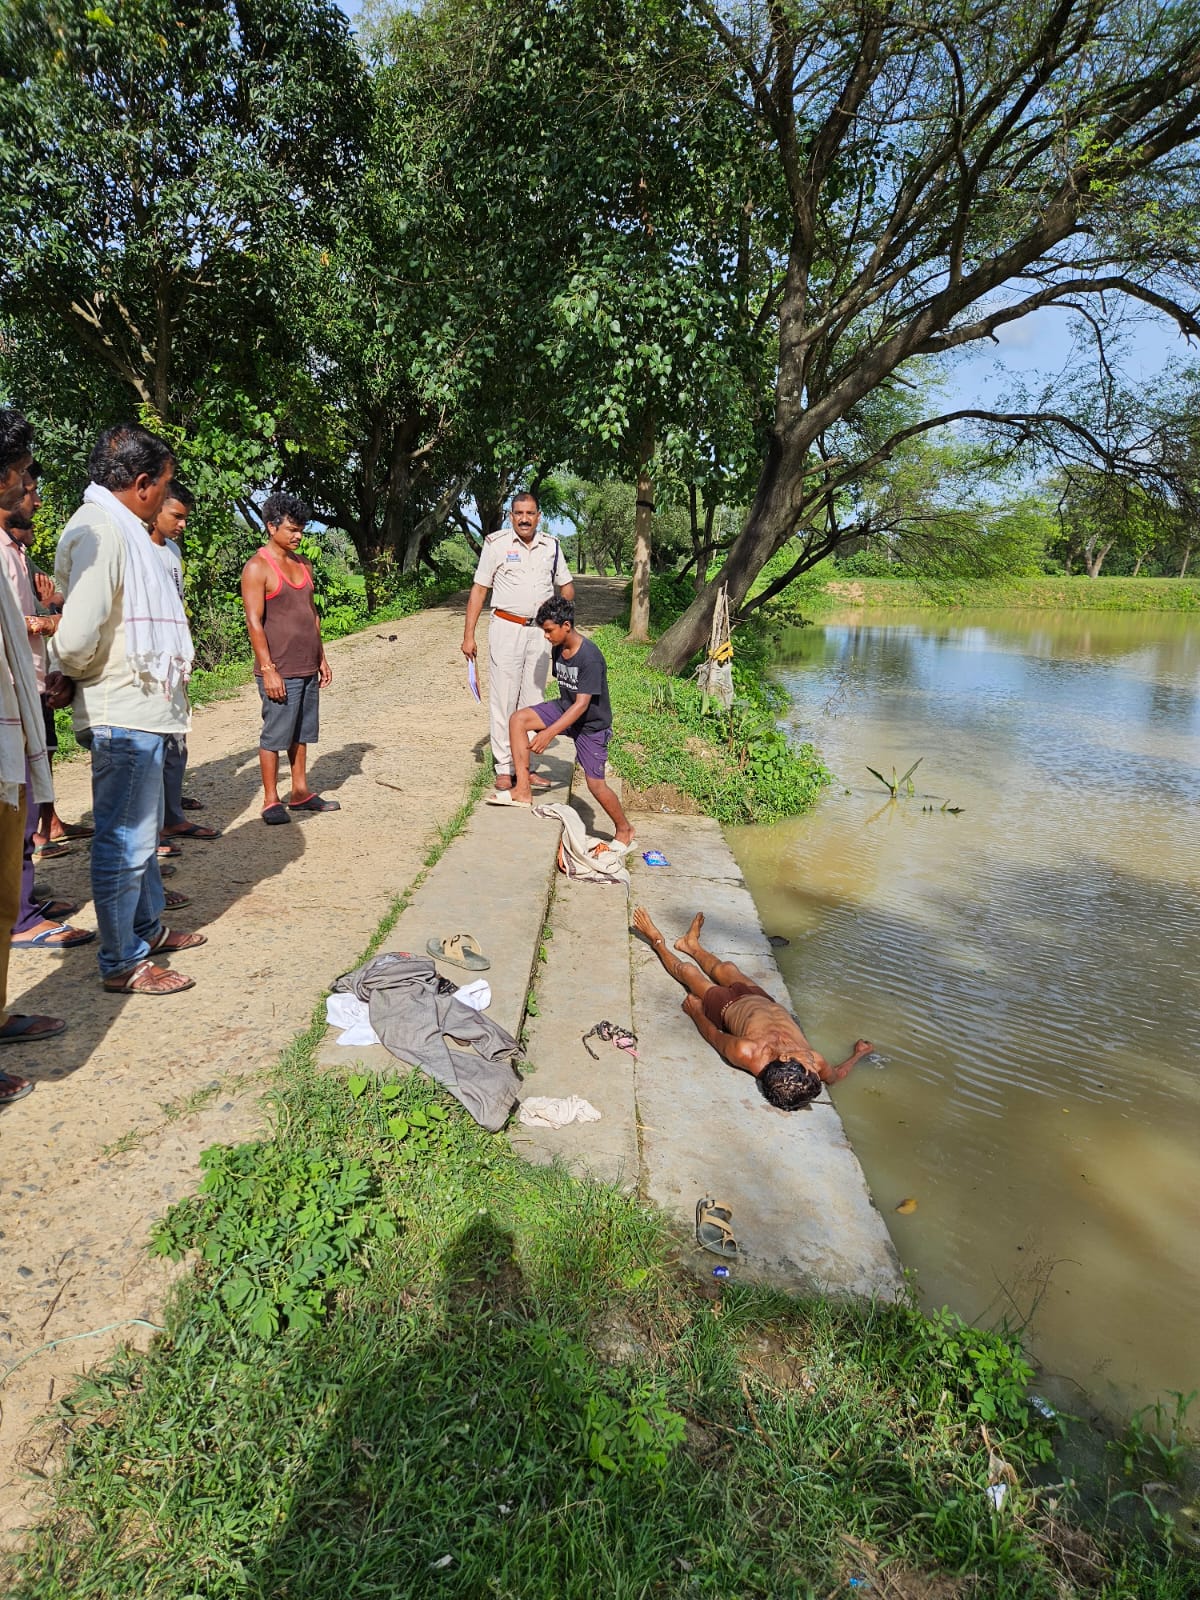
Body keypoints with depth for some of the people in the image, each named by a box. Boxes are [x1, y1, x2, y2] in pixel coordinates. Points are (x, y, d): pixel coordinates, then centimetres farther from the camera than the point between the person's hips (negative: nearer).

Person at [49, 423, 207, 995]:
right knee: (125, 841, 1)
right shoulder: (100, 530, -18)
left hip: (140, 711, 10)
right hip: (123, 715, -10)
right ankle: (122, 964, 13)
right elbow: (77, 638, -25)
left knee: (140, 830, 21)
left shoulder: (120, 528, 15)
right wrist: (69, 676, -5)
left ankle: (147, 928, 38)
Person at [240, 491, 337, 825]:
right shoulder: (257, 568, -10)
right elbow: (254, 622, -15)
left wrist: (321, 658, 16)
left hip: (308, 668, 7)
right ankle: (271, 801, 8)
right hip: (280, 671, -7)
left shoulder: (303, 565, 13)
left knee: (302, 732, 13)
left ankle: (301, 793, 22)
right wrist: (267, 669, -19)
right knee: (275, 734, -1)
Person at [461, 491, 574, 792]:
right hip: (506, 629, -4)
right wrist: (469, 635, -6)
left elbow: (567, 586, 18)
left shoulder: (551, 546, 8)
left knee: (532, 702, 8)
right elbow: (479, 589, -1)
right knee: (503, 701, -3)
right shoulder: (496, 544, -2)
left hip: (540, 632, 4)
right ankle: (503, 768, 4)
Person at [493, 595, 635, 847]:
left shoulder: (590, 657, -28)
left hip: (591, 723, -7)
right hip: (565, 708, 7)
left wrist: (548, 733, -36)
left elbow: (582, 704, -31)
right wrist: (546, 723, 17)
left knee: (595, 784, -4)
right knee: (517, 719, -14)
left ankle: (624, 830, 21)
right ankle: (523, 791, -11)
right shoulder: (557, 649, -4)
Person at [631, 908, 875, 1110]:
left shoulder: (746, 1053, -49)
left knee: (687, 969, 21)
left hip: (728, 1008, -3)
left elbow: (713, 1035, -26)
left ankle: (658, 943, 54)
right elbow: (836, 1076, -16)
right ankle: (693, 945, 62)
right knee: (726, 967, 29)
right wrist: (859, 1053, -1)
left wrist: (696, 1012, -6)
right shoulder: (816, 1063, -43)